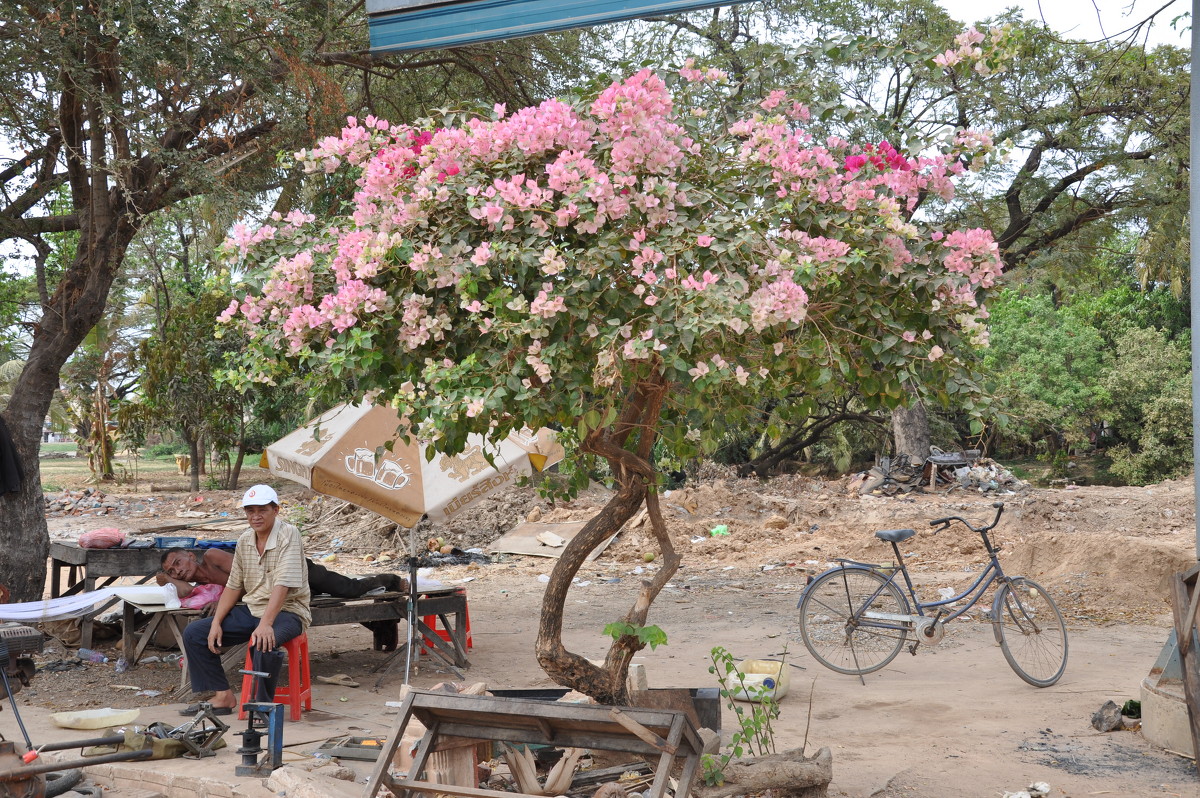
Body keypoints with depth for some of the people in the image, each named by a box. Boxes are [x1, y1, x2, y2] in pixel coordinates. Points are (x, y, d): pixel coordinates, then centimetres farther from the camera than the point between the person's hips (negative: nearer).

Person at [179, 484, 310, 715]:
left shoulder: (288, 535, -15)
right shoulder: (245, 540, 7)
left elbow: (282, 585, -26)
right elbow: (234, 586, 13)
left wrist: (265, 624, -36)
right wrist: (216, 623, 1)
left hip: (286, 611, -8)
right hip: (251, 610, 8)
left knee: (263, 642, -38)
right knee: (194, 633, -1)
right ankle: (222, 696, 4)